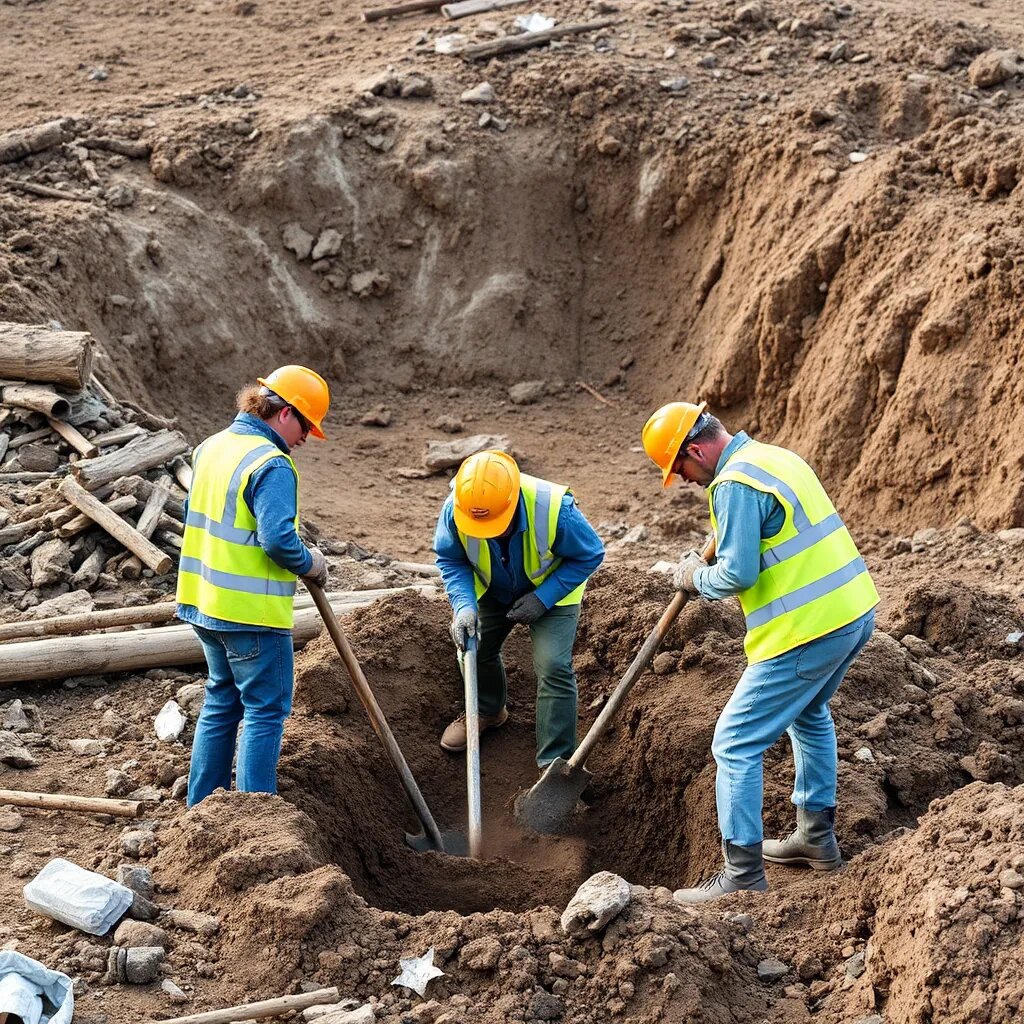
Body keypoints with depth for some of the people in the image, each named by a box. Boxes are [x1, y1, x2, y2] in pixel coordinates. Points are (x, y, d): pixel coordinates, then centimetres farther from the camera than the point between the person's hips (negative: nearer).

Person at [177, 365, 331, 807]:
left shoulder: (211, 447, 10)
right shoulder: (271, 464, -19)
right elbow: (278, 540, -27)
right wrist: (311, 563, -8)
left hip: (204, 603, 9)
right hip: (252, 612, -9)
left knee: (221, 702, 20)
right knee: (265, 711, 1)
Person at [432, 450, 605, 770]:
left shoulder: (555, 510, -41)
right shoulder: (454, 510, -33)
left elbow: (590, 555, -22)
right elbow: (450, 560, -14)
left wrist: (542, 599, -28)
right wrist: (464, 606, -31)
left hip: (552, 590, -4)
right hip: (493, 590, 4)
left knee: (553, 668, -16)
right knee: (474, 647, 9)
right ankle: (487, 711, 43)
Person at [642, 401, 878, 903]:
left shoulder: (735, 484, -16)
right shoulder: (776, 456, 14)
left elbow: (737, 573, -20)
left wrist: (696, 578, 1)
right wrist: (707, 569, 16)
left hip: (808, 631, -10)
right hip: (853, 610, 10)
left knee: (736, 744, -2)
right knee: (809, 715, 32)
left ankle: (743, 874, 2)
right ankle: (816, 836, 41)